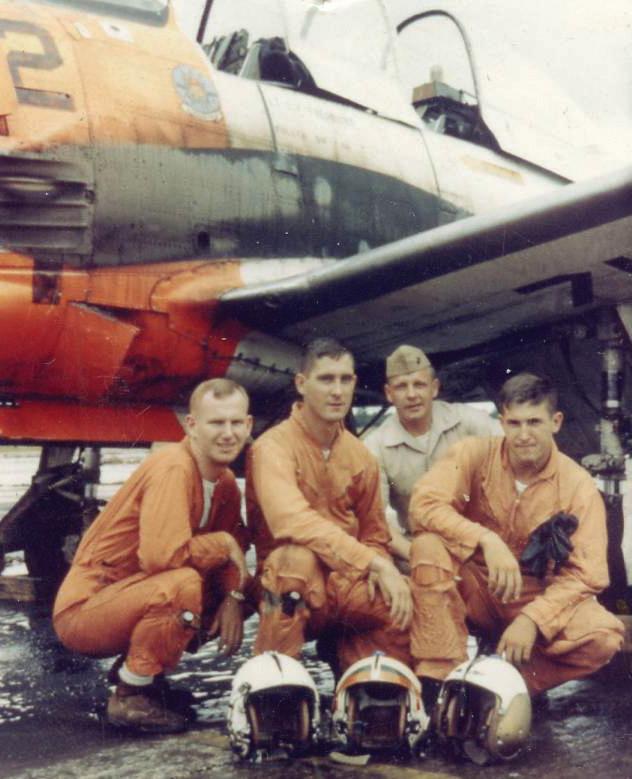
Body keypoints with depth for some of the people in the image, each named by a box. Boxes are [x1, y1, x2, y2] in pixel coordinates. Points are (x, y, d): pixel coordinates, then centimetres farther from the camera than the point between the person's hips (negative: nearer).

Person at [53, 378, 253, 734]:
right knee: (182, 583, -32)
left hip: (132, 598, 9)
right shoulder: (173, 468, -23)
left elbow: (234, 546, 9)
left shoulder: (225, 481, 3)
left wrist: (233, 595, -11)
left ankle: (147, 672, 12)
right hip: (84, 609, -8)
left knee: (244, 590, 4)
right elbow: (162, 554, -34)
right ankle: (131, 696, -12)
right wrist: (222, 545, -18)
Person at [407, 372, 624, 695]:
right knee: (430, 545, -30)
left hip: (538, 598, 1)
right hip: (474, 589, 0)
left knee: (605, 636, -27)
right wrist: (486, 540, -37)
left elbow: (587, 574, -14)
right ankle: (439, 677, -25)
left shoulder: (579, 486, -10)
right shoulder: (475, 454, -11)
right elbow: (423, 504, -25)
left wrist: (533, 619, -28)